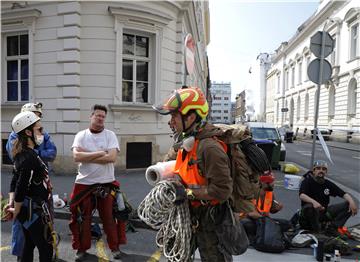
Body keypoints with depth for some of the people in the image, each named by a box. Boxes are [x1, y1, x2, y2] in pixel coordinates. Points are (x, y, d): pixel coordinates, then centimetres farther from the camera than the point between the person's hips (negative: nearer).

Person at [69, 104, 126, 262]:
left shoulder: (110, 135, -2)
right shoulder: (81, 135, 1)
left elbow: (112, 157, -16)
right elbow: (76, 156, -14)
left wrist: (87, 157, -12)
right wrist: (100, 153, -16)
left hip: (107, 183, -1)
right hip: (84, 183, 1)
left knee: (109, 217, 9)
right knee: (82, 218, 12)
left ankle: (115, 247, 26)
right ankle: (82, 248, 31)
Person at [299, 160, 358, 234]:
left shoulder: (329, 184, 8)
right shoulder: (307, 181, -8)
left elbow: (344, 194, 3)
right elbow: (301, 195, -25)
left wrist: (351, 202, -19)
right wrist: (313, 202, -44)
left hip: (324, 212, 5)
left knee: (348, 205, -6)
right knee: (310, 207, -40)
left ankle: (332, 226, -16)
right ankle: (317, 230, -17)